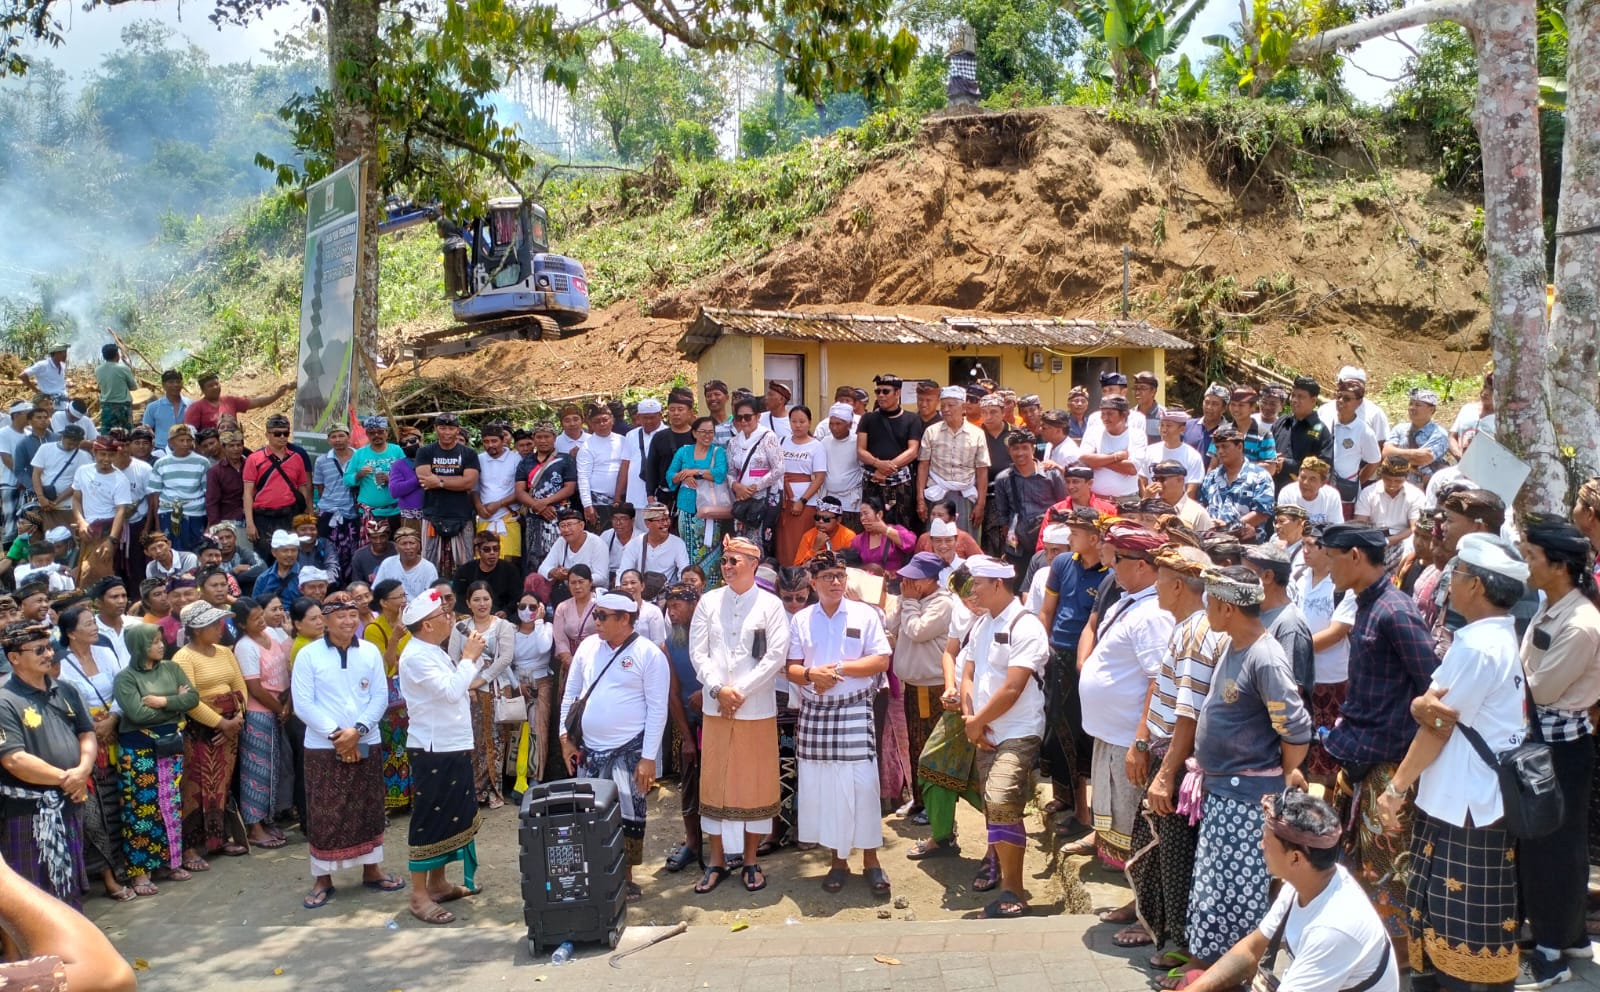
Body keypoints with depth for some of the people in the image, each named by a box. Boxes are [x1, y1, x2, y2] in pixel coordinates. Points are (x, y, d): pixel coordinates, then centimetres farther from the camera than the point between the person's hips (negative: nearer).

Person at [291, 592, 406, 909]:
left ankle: (371, 869, 25)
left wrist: (357, 730, -13)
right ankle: (322, 878, 13)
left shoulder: (371, 652, 2)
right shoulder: (308, 655, -5)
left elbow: (381, 696, 1)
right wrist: (336, 734, -15)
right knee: (324, 814, 2)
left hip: (366, 744, 3)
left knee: (369, 808, 11)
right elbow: (303, 704, -9)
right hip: (323, 747, -3)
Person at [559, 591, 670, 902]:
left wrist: (649, 758, -14)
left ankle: (626, 879, 17)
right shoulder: (587, 647, 5)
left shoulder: (649, 654, -10)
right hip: (589, 749, 5)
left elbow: (657, 709, -11)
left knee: (629, 816, 1)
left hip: (629, 750, -5)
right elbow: (570, 693, 13)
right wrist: (566, 737, 6)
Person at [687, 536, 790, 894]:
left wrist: (740, 690, -13)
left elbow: (777, 655, -7)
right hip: (715, 707, 2)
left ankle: (750, 859, 17)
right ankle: (716, 859, 16)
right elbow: (697, 652, 2)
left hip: (757, 708, -2)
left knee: (756, 781, 5)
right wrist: (719, 688, -12)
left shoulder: (771, 605, -1)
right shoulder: (708, 602, 6)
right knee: (714, 781, 6)